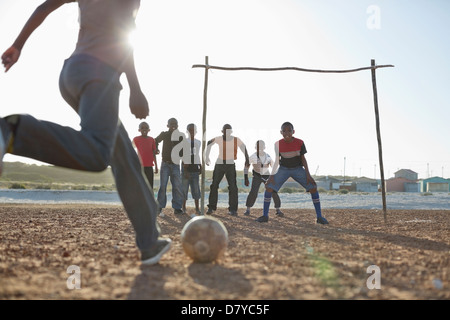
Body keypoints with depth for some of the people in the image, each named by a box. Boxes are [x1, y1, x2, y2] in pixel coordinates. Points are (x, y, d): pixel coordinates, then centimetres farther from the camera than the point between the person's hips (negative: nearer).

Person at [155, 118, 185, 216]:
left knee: (177, 186, -3)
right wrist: (156, 149, 5)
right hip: (165, 164, 0)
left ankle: (177, 208, 3)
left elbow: (183, 151, 1)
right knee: (162, 186, -4)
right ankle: (160, 208, 2)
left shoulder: (181, 137, 2)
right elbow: (156, 141, 21)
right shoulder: (164, 134, 3)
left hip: (175, 164, 1)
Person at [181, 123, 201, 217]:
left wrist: (200, 167, 13)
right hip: (187, 167, -4)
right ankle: (184, 208, 9)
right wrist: (185, 170, -15)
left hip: (195, 168, 4)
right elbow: (184, 157, -9)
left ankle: (197, 208, 11)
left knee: (196, 189, 5)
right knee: (184, 188, 0)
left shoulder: (198, 142, 11)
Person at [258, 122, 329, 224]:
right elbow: (277, 161, -6)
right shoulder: (278, 144, -14)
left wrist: (308, 174, -13)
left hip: (298, 169, 0)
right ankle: (265, 216, -4)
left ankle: (319, 217, -5)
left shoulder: (299, 143, -16)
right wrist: (272, 175, -12)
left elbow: (303, 159, -7)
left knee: (313, 187, -14)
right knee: (269, 187, -16)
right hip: (283, 169, 0)